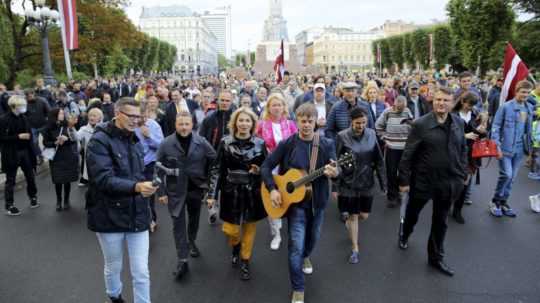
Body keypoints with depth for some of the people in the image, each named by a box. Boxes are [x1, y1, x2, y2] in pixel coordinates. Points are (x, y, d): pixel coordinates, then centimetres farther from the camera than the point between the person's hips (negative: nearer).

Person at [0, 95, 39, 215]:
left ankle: (33, 197, 35)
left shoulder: (24, 117, 5)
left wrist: (28, 136, 0)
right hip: (11, 154, -5)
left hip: (25, 151, 6)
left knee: (30, 176, 15)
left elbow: (29, 131, 17)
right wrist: (18, 136, -21)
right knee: (10, 180, 4)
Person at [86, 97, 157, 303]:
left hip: (137, 215, 4)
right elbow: (103, 179, -24)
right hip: (110, 216, -4)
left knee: (141, 272, 5)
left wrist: (147, 211, 15)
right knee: (113, 267, 19)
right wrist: (136, 187, -39)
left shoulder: (135, 140, 8)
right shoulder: (99, 141, -13)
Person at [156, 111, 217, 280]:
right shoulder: (166, 144, -10)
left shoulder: (201, 142, -9)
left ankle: (191, 242, 47)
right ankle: (182, 260, 6)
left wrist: (207, 180, 0)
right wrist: (161, 192, -7)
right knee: (178, 223, -1)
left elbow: (214, 160, 2)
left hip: (196, 187, 2)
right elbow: (159, 169, -6)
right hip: (175, 190, -1)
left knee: (194, 219, 19)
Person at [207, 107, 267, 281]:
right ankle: (236, 246, 39)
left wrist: (259, 171, -17)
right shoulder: (225, 142, -5)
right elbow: (217, 169, -3)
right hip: (232, 192, 0)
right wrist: (212, 194, -7)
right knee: (230, 230, 4)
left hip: (253, 192, 1)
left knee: (249, 228, 11)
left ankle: (245, 262, 31)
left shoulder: (260, 143, -3)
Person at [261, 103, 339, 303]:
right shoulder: (286, 144, -9)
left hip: (317, 201, 3)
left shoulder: (327, 144, -5)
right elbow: (266, 167, -5)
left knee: (313, 237, 21)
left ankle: (305, 257, 57)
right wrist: (272, 189, -18)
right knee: (296, 245, -3)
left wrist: (334, 173, -37)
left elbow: (335, 170, -12)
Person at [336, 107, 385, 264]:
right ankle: (355, 249, 25)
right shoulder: (342, 136, -14)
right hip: (349, 183, -3)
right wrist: (335, 186, -7)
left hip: (367, 182, 3)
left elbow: (379, 160, 1)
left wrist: (383, 183, 1)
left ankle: (349, 224, 47)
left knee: (364, 215, 12)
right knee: (353, 216, 7)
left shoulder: (371, 134, -5)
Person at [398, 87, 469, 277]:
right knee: (412, 212, 20)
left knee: (441, 221, 15)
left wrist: (463, 174, 5)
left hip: (448, 182, 3)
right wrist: (404, 180, -11)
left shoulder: (458, 123, -1)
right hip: (423, 179, -3)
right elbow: (408, 154, -12)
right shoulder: (420, 124, -14)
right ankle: (405, 236, 50)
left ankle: (435, 258, 32)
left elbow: (463, 149, 9)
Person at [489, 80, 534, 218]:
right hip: (505, 147, -5)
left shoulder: (529, 108, 7)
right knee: (506, 175, -11)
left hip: (519, 149, 5)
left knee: (512, 178, 10)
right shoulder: (506, 107, -10)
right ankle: (495, 201, 8)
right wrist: (497, 146, -15)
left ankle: (503, 202, 24)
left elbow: (529, 128, 14)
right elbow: (495, 126, -9)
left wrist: (529, 146, 11)